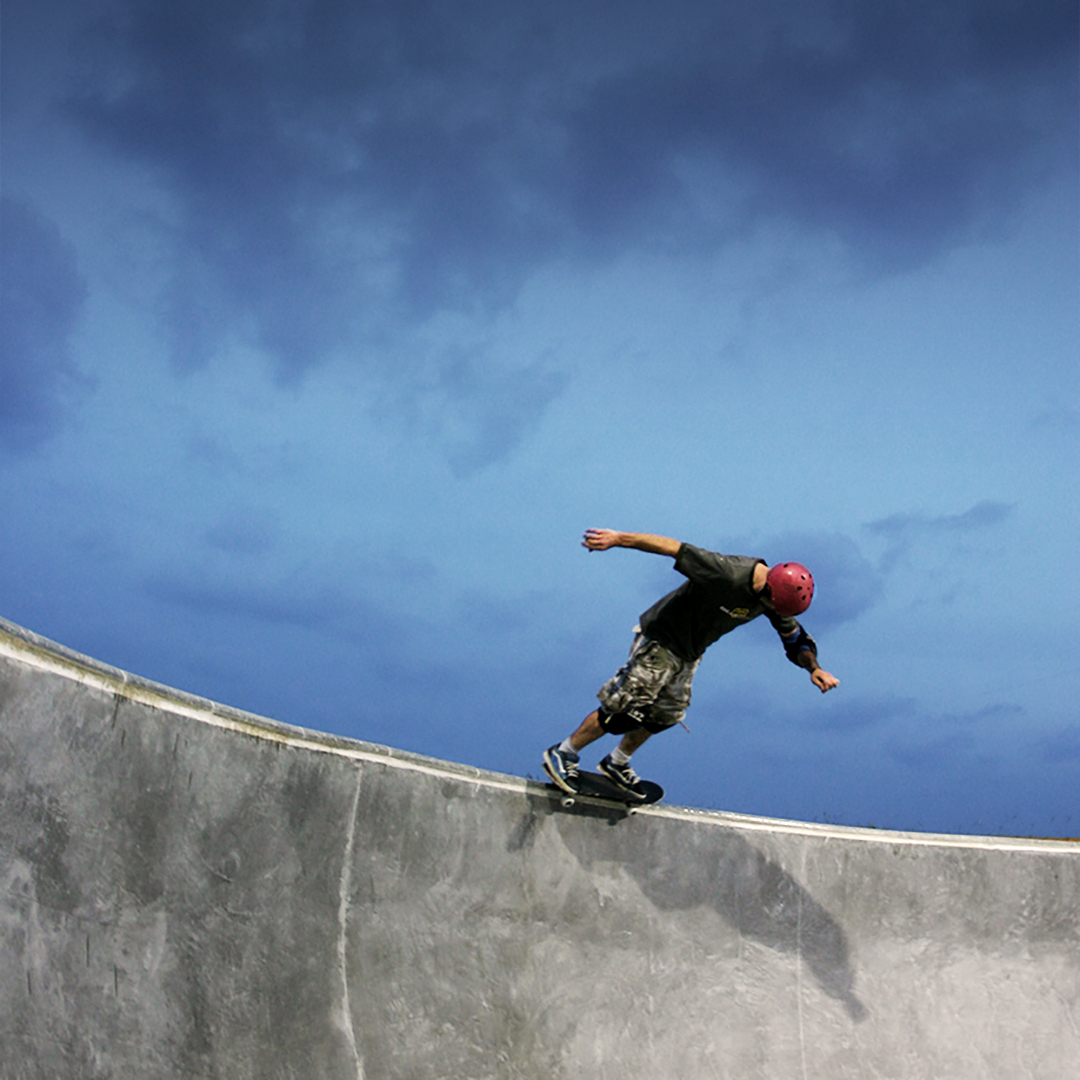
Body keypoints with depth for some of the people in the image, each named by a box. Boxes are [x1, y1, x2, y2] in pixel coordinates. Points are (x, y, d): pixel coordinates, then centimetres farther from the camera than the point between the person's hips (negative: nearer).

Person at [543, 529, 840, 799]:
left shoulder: (778, 592, -11)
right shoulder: (727, 574, -35)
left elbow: (796, 640, 1)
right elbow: (672, 547, -32)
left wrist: (814, 668, -17)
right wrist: (617, 538, -31)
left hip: (690, 654, 8)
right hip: (661, 640, -8)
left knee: (665, 716, 16)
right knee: (624, 710, -6)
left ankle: (617, 764, 37)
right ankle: (562, 754, 11)